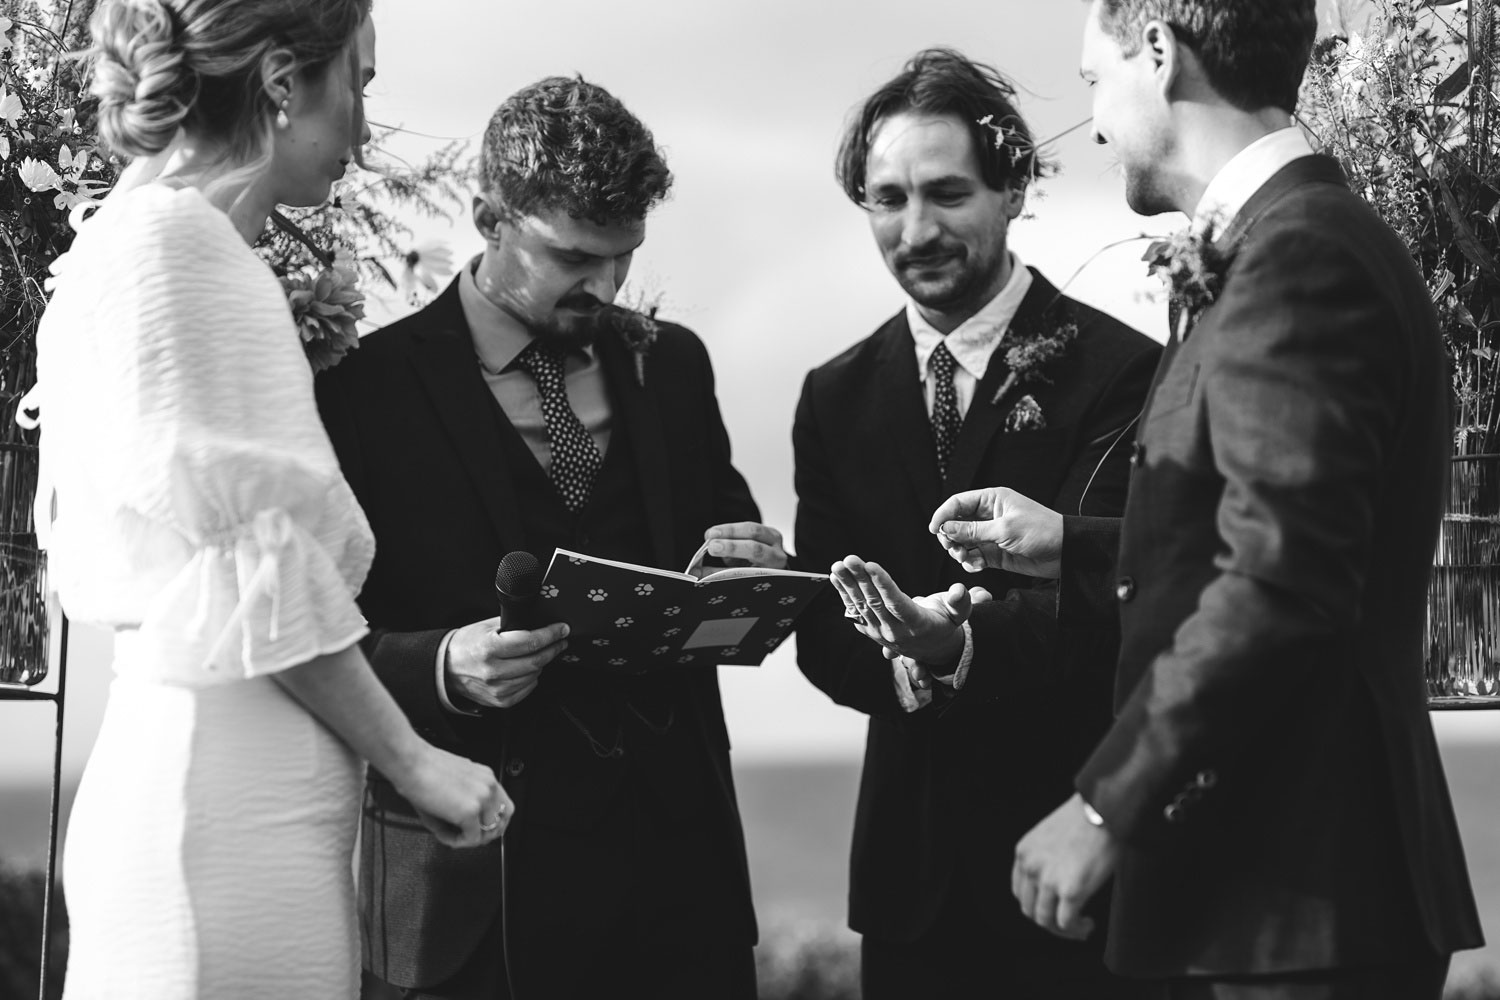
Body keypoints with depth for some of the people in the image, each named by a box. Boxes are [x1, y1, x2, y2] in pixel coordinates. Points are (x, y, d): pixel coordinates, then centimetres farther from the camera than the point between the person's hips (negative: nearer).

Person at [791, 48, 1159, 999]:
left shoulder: (1121, 372, -8)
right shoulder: (838, 397, 8)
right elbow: (822, 633, 3)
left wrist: (966, 641, -36)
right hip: (916, 860, 4)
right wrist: (901, 662, -20)